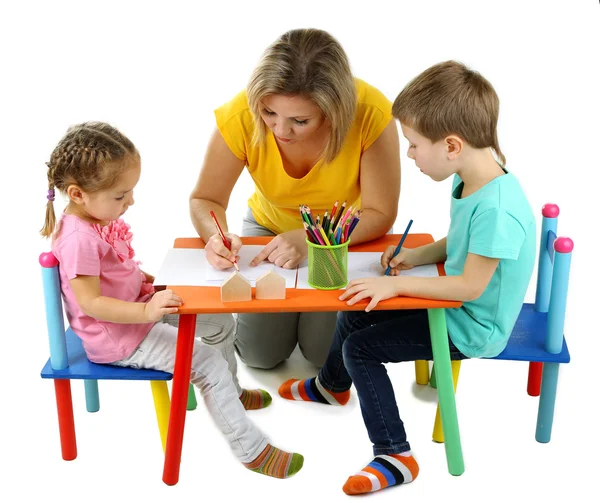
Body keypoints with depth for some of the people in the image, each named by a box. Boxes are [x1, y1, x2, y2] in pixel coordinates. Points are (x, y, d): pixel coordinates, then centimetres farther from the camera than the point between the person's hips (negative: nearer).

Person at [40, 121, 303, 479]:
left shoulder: (99, 215, 1)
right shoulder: (79, 238, -30)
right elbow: (90, 303, -31)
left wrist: (143, 278, 5)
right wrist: (146, 311, -37)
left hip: (139, 306, 10)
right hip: (116, 336, -10)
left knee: (221, 323, 13)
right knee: (207, 362, -15)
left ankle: (229, 391, 39)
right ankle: (251, 449, -4)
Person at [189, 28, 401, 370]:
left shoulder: (372, 114, -34)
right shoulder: (241, 116, -30)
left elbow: (380, 214, -25)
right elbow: (205, 200, -16)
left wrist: (309, 240, -40)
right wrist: (217, 236, -39)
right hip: (271, 226, 2)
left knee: (327, 350, -12)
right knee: (260, 351, -6)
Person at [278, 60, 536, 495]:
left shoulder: (496, 208, -34)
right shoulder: (471, 183, -4)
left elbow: (471, 286, -30)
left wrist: (396, 284, -27)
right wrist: (419, 255, -2)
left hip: (471, 329, -9)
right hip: (457, 304, 9)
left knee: (359, 347, -8)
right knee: (354, 312, 16)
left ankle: (394, 456, 3)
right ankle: (332, 386, 46)